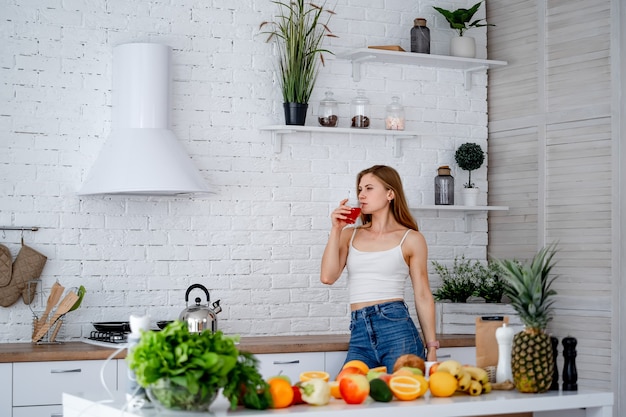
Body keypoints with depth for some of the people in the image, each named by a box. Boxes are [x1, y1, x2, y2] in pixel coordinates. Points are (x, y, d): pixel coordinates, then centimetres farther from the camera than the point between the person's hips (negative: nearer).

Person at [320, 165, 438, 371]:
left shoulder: (411, 239, 4)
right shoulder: (350, 235, 14)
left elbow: (423, 296, 4)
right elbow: (328, 276, 1)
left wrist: (432, 348, 2)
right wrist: (336, 229, 1)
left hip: (396, 329, -3)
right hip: (359, 336, 3)